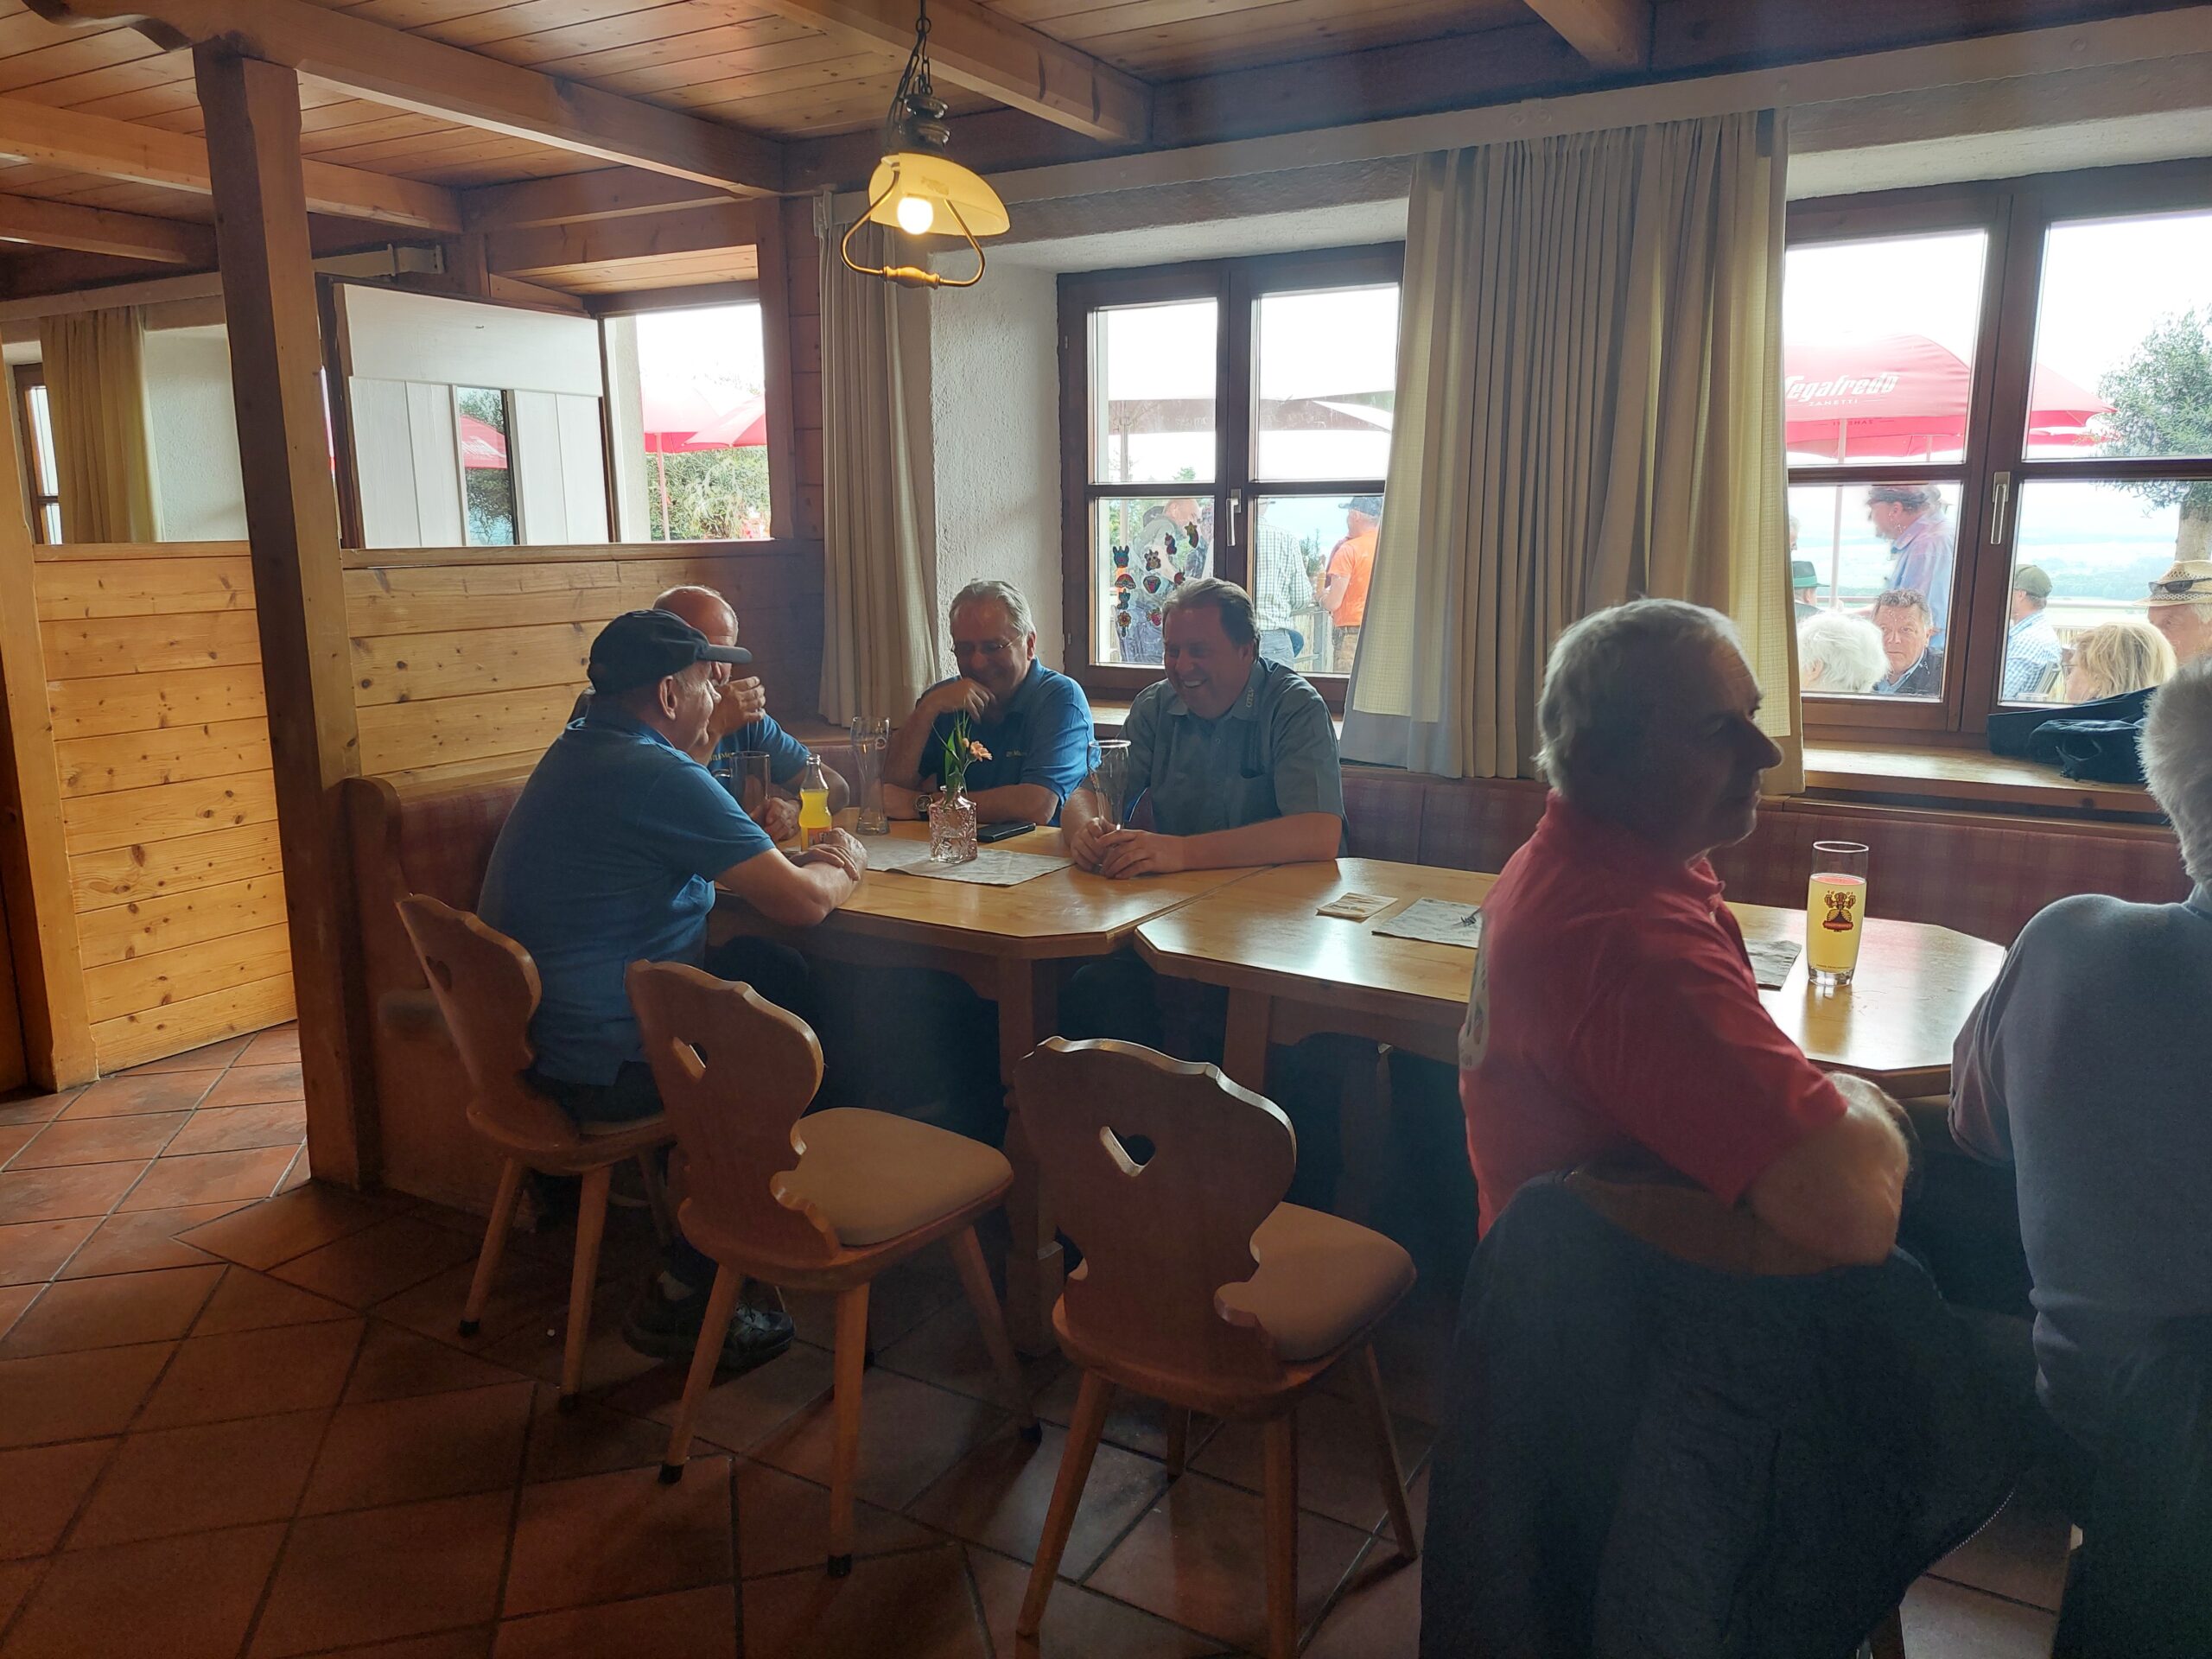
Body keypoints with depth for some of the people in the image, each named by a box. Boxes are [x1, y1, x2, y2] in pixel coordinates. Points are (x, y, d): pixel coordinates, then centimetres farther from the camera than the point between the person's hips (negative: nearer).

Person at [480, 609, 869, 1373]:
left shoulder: (577, 752, 11)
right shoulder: (658, 775, -22)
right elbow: (801, 902, -22)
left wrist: (804, 858, 10)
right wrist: (843, 871, 0)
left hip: (531, 1036, 10)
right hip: (600, 1070, -10)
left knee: (772, 972, 15)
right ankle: (681, 1296, 10)